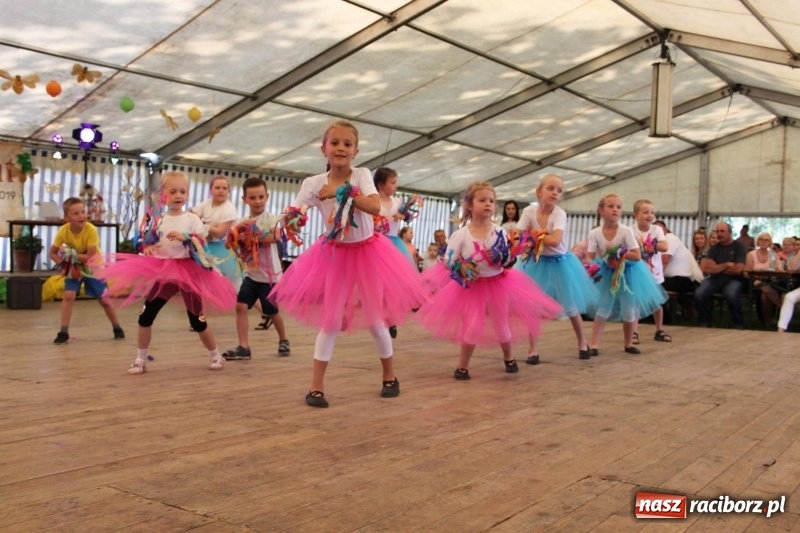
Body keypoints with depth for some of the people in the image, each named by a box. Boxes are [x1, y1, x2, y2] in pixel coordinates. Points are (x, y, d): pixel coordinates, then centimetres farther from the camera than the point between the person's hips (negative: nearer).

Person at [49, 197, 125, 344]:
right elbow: (52, 253, -9)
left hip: (93, 267, -2)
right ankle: (64, 332, -6)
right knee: (68, 295, -15)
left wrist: (70, 254, -30)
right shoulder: (63, 231, -20)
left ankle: (117, 328, 22)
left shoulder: (91, 230, -29)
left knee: (104, 299, 3)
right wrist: (65, 263, -25)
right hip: (74, 268, 2)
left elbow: (90, 257, -28)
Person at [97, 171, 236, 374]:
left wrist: (185, 237, -28)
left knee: (197, 319, 4)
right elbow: (146, 242, 9)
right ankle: (141, 359, 13)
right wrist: (147, 248, -14)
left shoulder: (192, 218, -1)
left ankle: (215, 355, 23)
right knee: (145, 316, 0)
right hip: (162, 271, 3)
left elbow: (202, 242, -11)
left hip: (188, 271, -3)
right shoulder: (157, 219, 6)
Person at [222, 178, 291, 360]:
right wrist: (237, 230, -21)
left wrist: (252, 234, -27)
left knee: (272, 312, 10)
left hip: (269, 274, -4)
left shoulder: (272, 219, -8)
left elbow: (276, 237, -28)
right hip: (251, 274, 4)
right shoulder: (242, 222, 5)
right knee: (240, 306, -9)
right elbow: (230, 244, -4)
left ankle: (283, 341, 34)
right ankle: (243, 347, -3)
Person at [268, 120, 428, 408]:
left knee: (375, 319, 6)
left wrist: (340, 191, -29)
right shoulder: (314, 183, -8)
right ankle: (316, 386, 8)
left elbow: (375, 206, -27)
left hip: (368, 253, 0)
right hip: (335, 255, 0)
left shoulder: (361, 175, -10)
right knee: (331, 320, -2)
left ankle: (390, 376, 28)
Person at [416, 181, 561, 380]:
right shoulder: (460, 235, -11)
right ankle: (462, 365, 12)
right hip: (472, 286, -2)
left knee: (502, 324, 15)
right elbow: (448, 260, -9)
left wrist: (499, 257, -23)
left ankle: (508, 358, 42)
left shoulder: (499, 232, -6)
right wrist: (461, 268, -26)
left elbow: (509, 260, -3)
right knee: (472, 326, -5)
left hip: (498, 284, 2)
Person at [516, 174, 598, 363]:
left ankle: (582, 342, 33)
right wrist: (542, 236, -29)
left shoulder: (560, 214, -21)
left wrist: (533, 234, -24)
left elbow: (555, 241, -35)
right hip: (536, 263, 2)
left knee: (571, 306, 9)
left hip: (559, 263, -2)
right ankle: (532, 349, 12)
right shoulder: (529, 211, -12)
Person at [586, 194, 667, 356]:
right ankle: (594, 345, 1)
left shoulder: (626, 231, -18)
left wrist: (619, 253, -27)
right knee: (602, 309, -2)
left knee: (629, 310, 7)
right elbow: (589, 257, -14)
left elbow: (637, 256, -19)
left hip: (627, 273, -1)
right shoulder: (595, 233, -13)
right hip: (606, 274, 1)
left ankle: (628, 344, 26)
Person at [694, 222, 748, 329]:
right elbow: (709, 269, -2)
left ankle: (739, 323, -11)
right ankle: (704, 322, -4)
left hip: (733, 279, -3)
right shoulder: (714, 248, 11)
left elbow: (738, 270, -9)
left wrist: (717, 268, 1)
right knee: (699, 294, -27)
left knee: (731, 294, -37)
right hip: (715, 278, 3)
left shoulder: (738, 247, 2)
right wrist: (727, 265, -6)